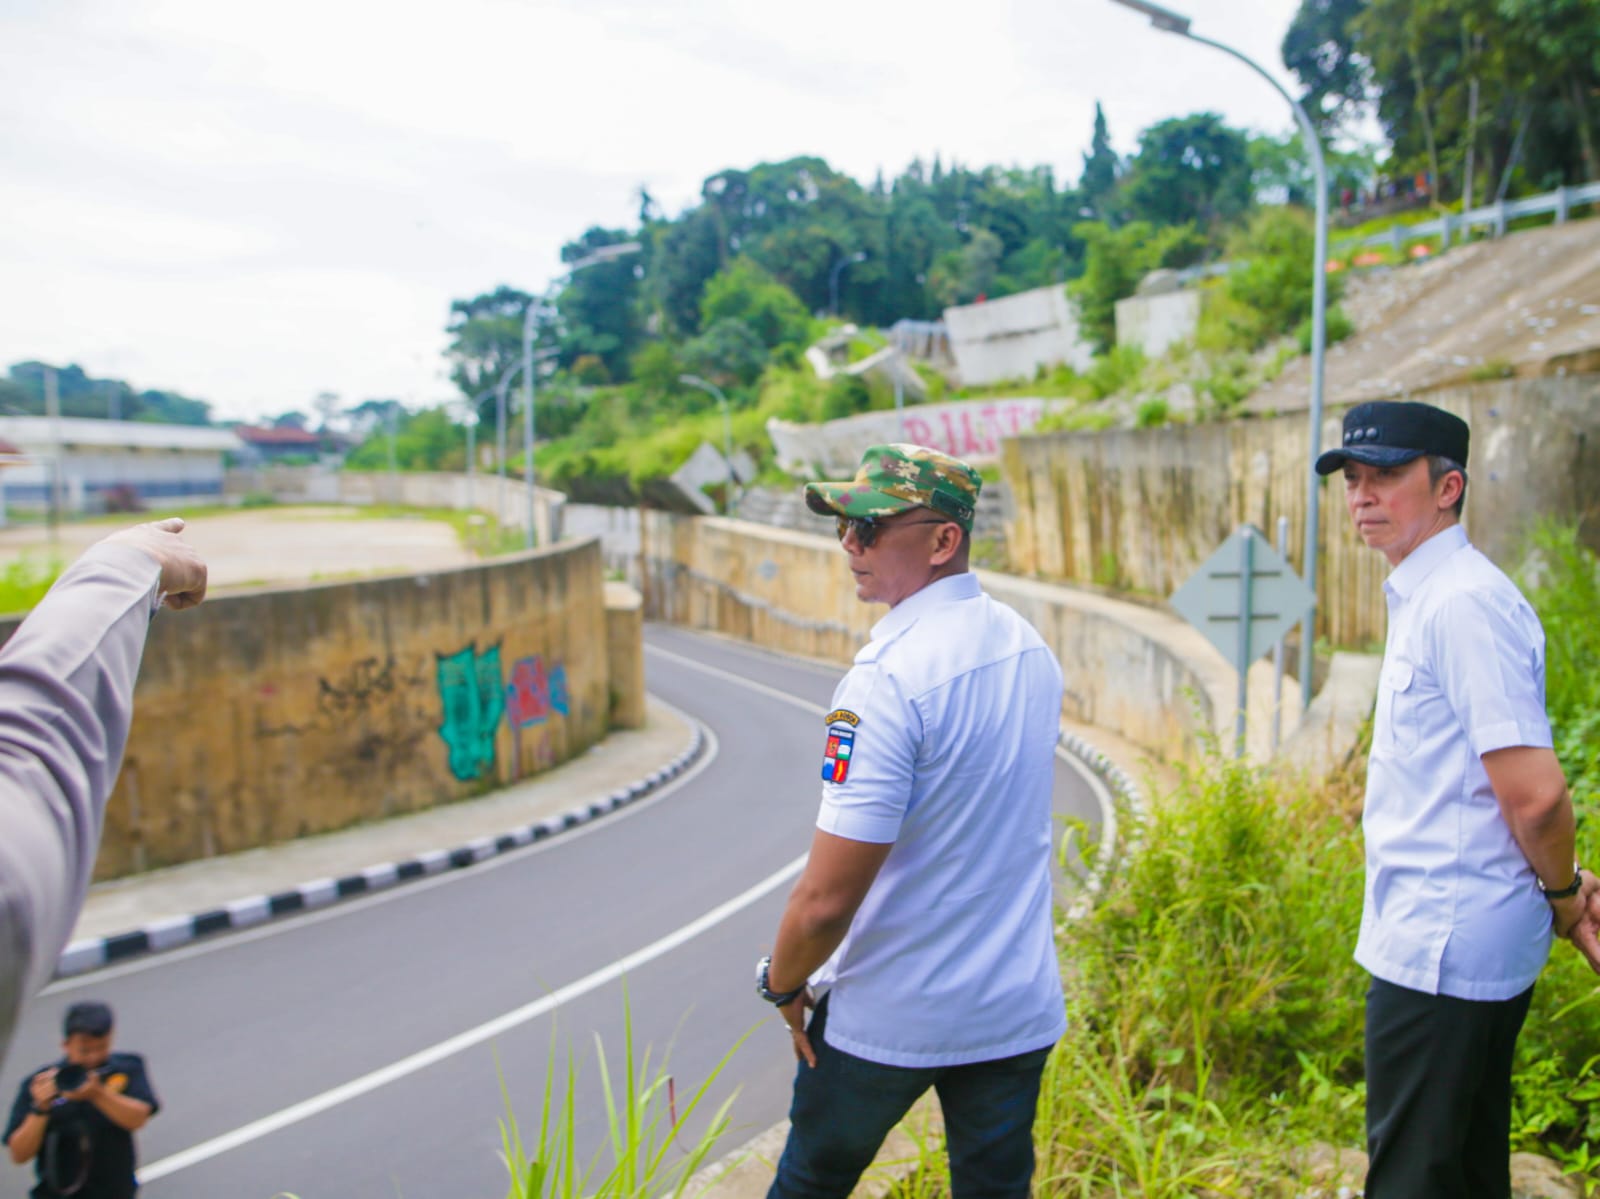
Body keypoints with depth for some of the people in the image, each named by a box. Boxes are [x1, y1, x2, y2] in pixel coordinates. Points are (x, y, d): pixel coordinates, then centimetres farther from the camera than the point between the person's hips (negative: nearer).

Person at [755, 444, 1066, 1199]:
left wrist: (782, 983, -5)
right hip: (1019, 1008, 6)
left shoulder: (887, 680, -23)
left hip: (887, 1018, -6)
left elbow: (826, 901, -23)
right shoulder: (1032, 649, 1)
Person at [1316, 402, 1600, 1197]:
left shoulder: (1462, 603, -19)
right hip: (1454, 944, 10)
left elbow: (1535, 793, -23)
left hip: (1439, 953, -10)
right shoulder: (1424, 596, 13)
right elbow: (1524, 794, 19)